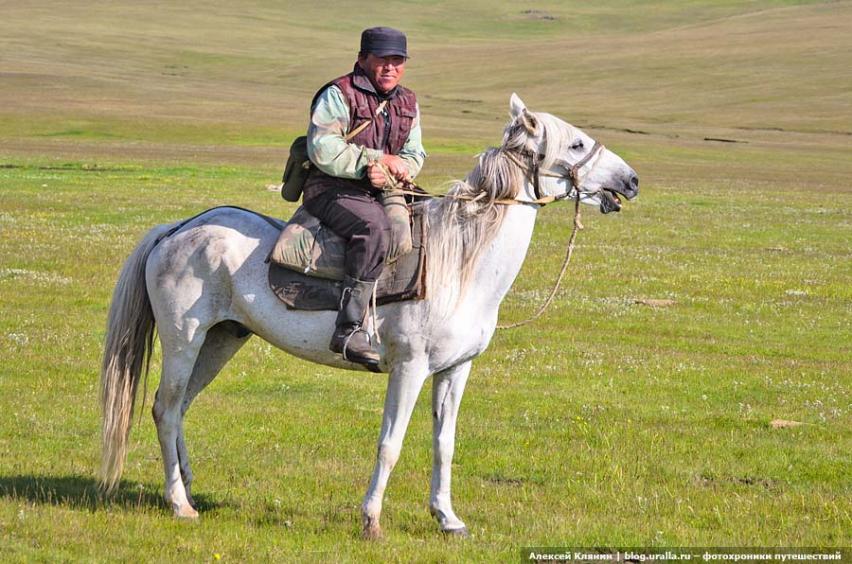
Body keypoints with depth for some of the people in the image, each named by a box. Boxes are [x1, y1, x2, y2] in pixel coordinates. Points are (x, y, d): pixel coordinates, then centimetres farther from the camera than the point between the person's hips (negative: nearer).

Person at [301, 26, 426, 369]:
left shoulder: (408, 104, 16)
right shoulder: (337, 96, -7)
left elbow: (414, 156, 11)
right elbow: (323, 150, -18)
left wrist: (388, 173, -13)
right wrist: (379, 160, -18)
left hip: (383, 191, 8)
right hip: (333, 191, -8)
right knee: (374, 227, -36)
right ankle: (349, 330, -40)